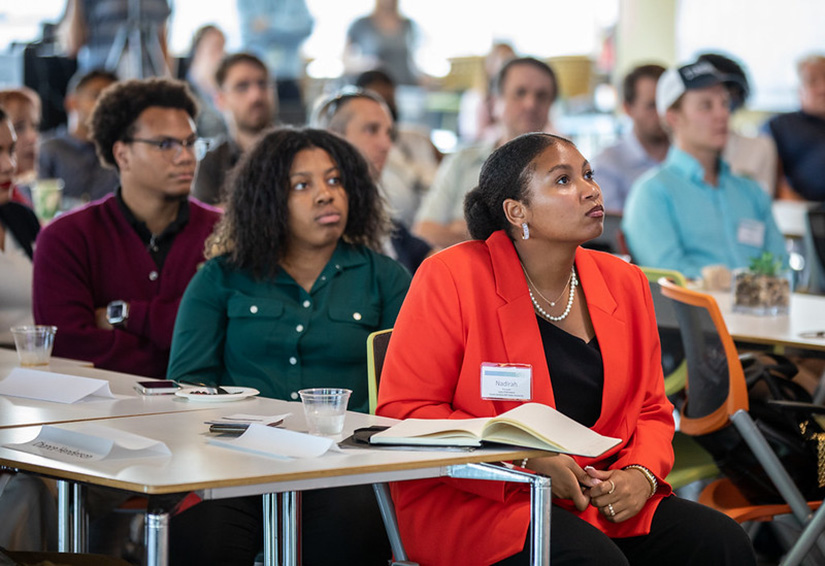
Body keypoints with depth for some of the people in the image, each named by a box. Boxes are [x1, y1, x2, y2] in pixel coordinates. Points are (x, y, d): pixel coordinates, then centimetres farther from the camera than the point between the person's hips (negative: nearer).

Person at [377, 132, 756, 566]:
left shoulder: (625, 283, 12)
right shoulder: (450, 278, -6)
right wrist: (530, 462, -18)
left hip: (603, 497, 6)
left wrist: (641, 474, -6)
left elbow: (650, 410, 19)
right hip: (475, 501, -6)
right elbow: (404, 412, -9)